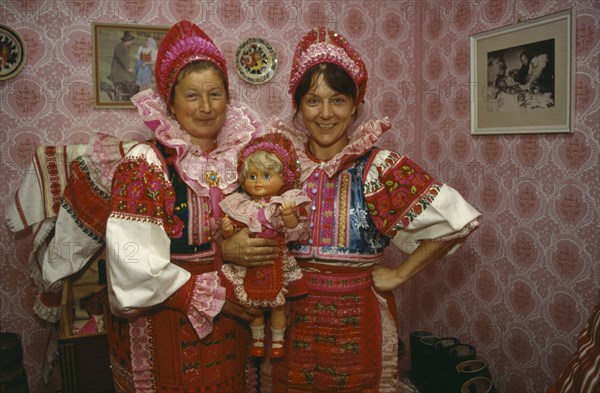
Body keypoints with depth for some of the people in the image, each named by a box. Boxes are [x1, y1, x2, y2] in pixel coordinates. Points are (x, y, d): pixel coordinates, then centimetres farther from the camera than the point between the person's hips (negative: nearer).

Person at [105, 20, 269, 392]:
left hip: (230, 327, 5)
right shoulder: (144, 163, -15)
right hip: (166, 328, -4)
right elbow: (133, 264, -20)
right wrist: (215, 297, -16)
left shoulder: (239, 156, 1)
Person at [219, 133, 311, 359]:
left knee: (278, 305, 13)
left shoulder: (287, 203, -10)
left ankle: (277, 341, 35)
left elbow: (296, 233, -15)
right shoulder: (240, 206, -3)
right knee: (253, 305, 16)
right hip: (249, 265, 2)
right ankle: (257, 340, 37)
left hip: (277, 264, -2)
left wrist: (288, 216, -32)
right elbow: (232, 236, 3)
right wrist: (228, 231, -19)